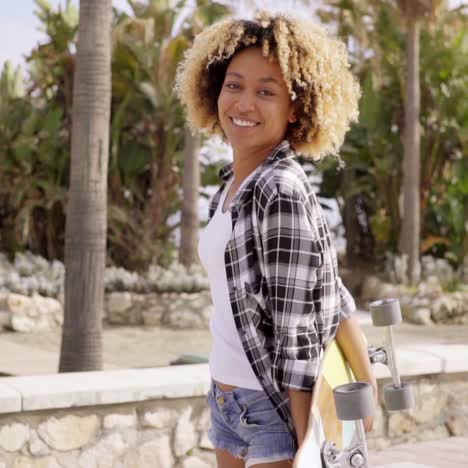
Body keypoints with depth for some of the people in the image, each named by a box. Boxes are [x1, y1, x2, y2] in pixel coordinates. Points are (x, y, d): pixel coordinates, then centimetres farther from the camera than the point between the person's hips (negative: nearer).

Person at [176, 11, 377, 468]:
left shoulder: (282, 191, -18)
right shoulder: (232, 183, 6)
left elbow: (299, 335, -20)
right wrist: (366, 385, 9)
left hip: (276, 409, -8)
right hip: (227, 404, 8)